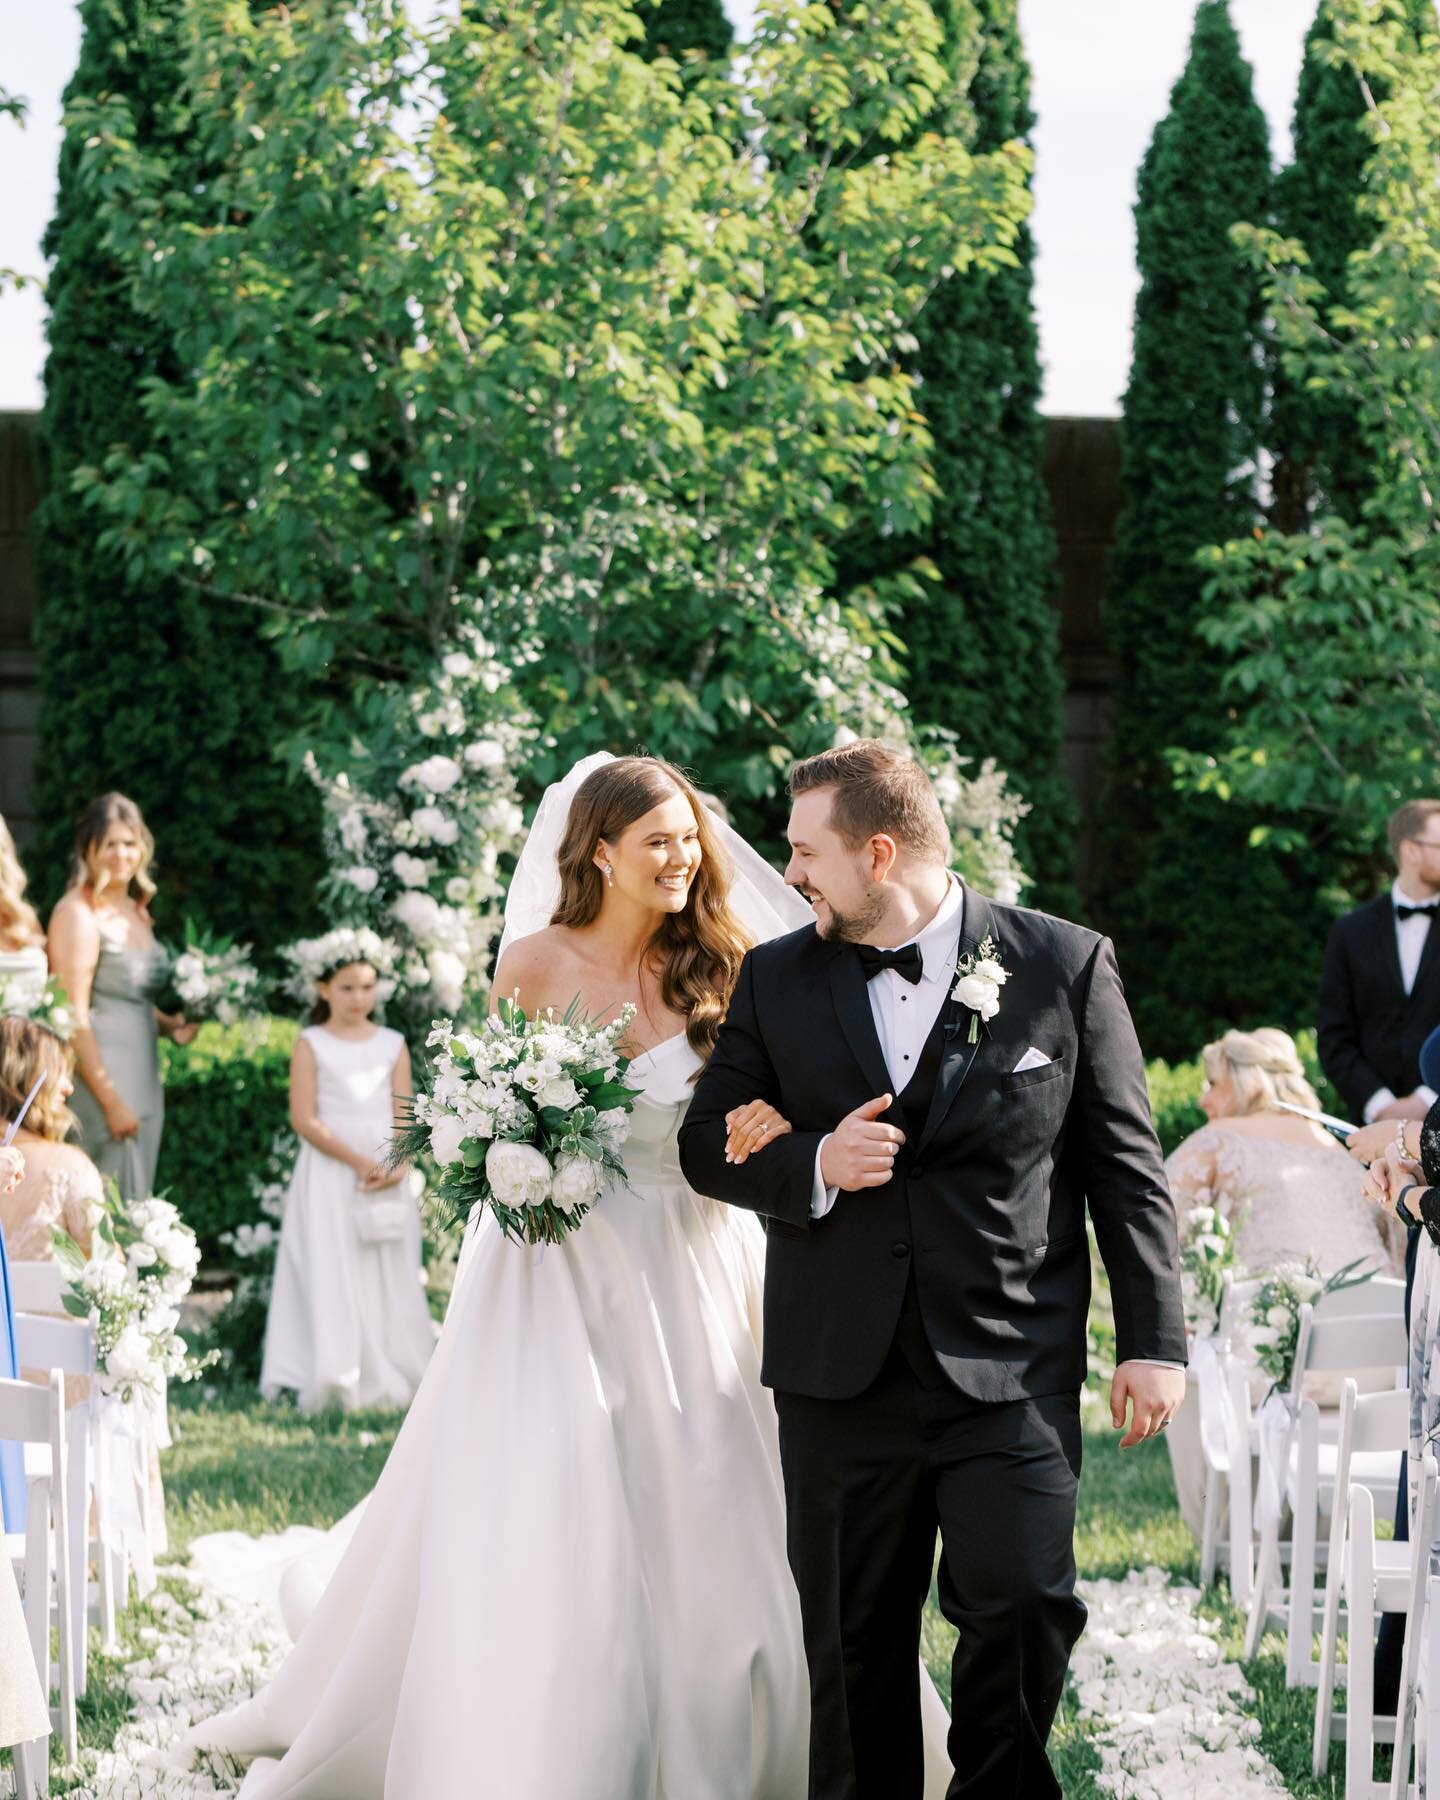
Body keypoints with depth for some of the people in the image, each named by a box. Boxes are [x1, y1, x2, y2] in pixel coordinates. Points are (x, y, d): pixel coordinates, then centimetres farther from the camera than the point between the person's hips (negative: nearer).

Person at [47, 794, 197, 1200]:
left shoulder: (136, 912, 15)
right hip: (99, 1080, -8)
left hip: (142, 1078, 8)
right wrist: (111, 1101, -18)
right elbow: (74, 1017, -16)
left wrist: (169, 1024, 5)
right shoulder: (78, 912, -10)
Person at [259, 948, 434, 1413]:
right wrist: (358, 1162, -16)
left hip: (386, 1172, 3)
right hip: (329, 1170, -3)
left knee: (389, 1277, 2)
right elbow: (304, 1119, -7)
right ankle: (336, 1380, -9)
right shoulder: (311, 1044, 1)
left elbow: (403, 1115, 6)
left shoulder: (392, 1045, 10)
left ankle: (389, 1378, 6)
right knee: (332, 1272, -8)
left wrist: (398, 1164, -13)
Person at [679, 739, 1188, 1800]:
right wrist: (813, 1165, -11)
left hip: (1012, 1375, -2)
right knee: (852, 1641, 7)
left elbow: (1126, 1166, 3)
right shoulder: (776, 980, 7)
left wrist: (1154, 1342, -1)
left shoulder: (1066, 966, 1)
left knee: (1027, 1604, -12)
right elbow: (708, 1145, 9)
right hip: (840, 1379, 2)